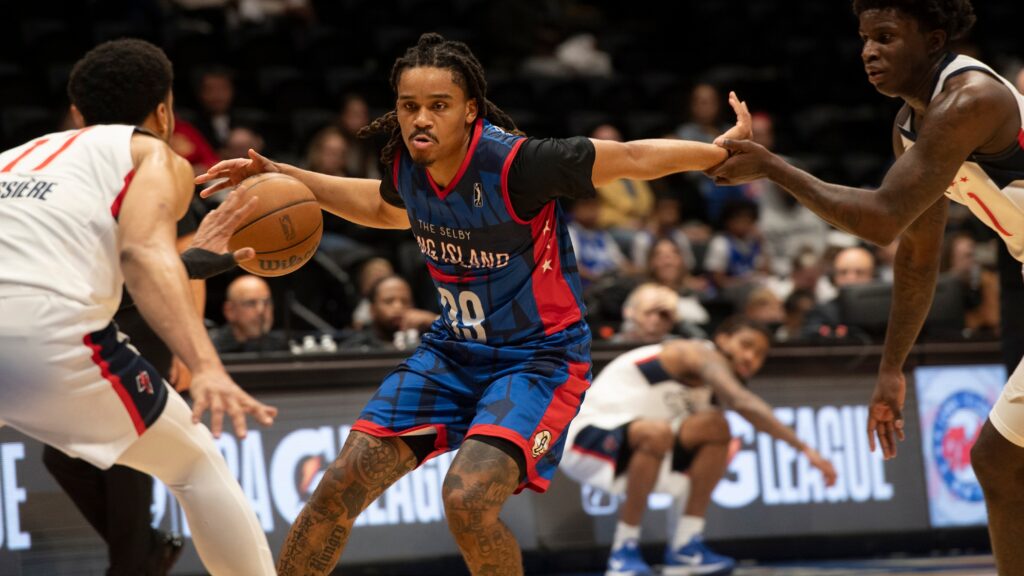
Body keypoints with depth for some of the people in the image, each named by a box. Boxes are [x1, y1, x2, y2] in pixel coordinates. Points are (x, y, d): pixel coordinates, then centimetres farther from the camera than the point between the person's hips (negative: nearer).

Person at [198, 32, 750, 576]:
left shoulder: (514, 162, -25)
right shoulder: (407, 164, -5)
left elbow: (631, 157, -16)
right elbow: (385, 208, 20)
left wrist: (722, 149, -17)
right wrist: (279, 176, 16)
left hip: (538, 356, -6)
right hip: (454, 349, 6)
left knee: (467, 501, -28)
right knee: (340, 487, -2)